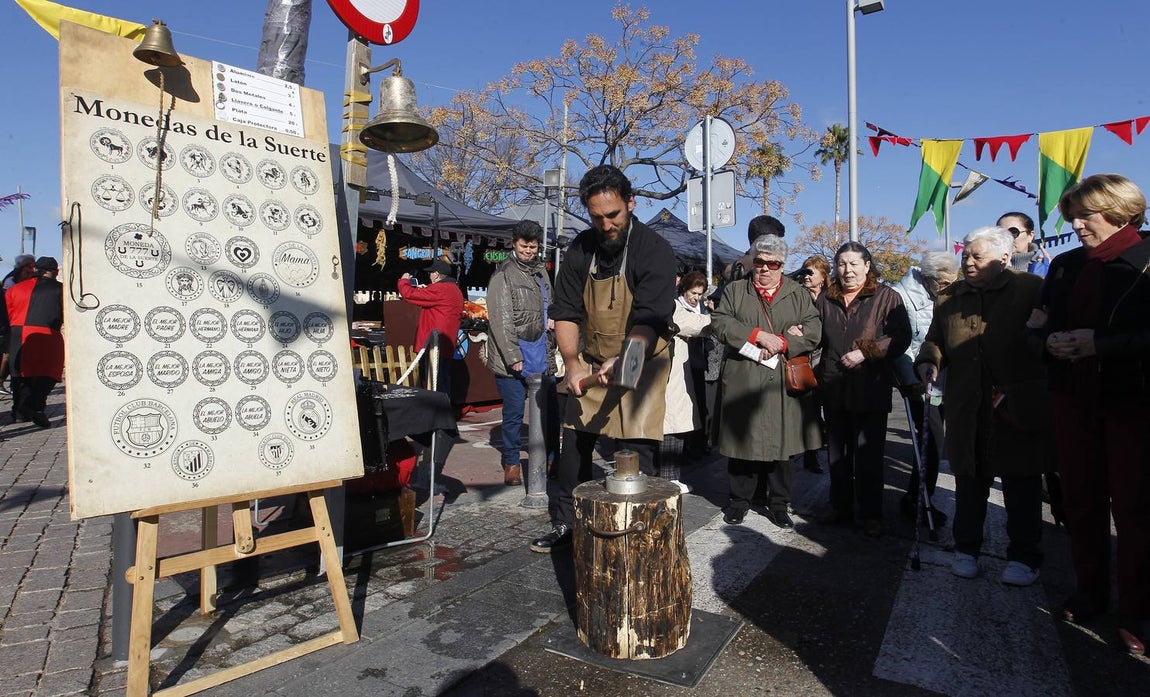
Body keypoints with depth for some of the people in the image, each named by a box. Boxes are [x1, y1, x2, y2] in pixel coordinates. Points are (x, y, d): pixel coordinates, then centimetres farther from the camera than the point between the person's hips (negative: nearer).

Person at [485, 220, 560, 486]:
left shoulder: (540, 269, 14)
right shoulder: (503, 274, -7)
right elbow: (500, 319, -13)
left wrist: (551, 319, 7)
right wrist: (513, 357, -17)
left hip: (542, 353, 6)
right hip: (513, 356, -6)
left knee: (550, 409, 8)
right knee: (514, 412, 2)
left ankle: (551, 458, 23)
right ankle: (511, 463, 17)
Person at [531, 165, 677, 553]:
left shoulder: (654, 251, -15)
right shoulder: (580, 250, -1)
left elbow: (649, 322, -23)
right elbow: (566, 313, -2)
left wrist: (621, 361, -40)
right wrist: (572, 363, -15)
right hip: (589, 364, 5)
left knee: (636, 454, -8)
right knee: (574, 446, 10)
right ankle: (565, 526, 28)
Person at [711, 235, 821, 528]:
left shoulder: (799, 295, 12)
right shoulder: (734, 290, 10)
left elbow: (813, 332, 1)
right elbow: (720, 322, -5)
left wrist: (781, 344, -13)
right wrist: (759, 335, -13)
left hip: (781, 384, 1)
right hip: (742, 382, 0)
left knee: (780, 443, 5)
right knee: (742, 439, 5)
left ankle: (778, 505, 19)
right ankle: (740, 500, 20)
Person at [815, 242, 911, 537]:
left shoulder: (886, 297, -2)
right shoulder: (825, 300, 12)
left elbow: (901, 337, -8)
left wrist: (865, 352, -16)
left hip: (870, 390, -4)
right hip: (834, 390, 5)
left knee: (869, 455, 1)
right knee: (837, 453, 13)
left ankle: (871, 514, 15)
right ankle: (841, 507, 26)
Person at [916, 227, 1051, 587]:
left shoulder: (1031, 289, -2)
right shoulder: (950, 297, 10)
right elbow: (935, 340, 15)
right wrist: (928, 360, -5)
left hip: (1019, 409, -3)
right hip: (968, 410, 3)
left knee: (1021, 485, 8)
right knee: (969, 480, 12)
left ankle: (1023, 556, 22)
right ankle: (966, 549, 25)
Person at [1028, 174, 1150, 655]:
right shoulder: (1065, 265, 10)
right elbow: (1041, 324, 13)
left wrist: (1099, 344, -21)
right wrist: (1050, 340, -7)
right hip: (1074, 398, 5)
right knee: (1081, 500, 11)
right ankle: (1090, 593, 25)